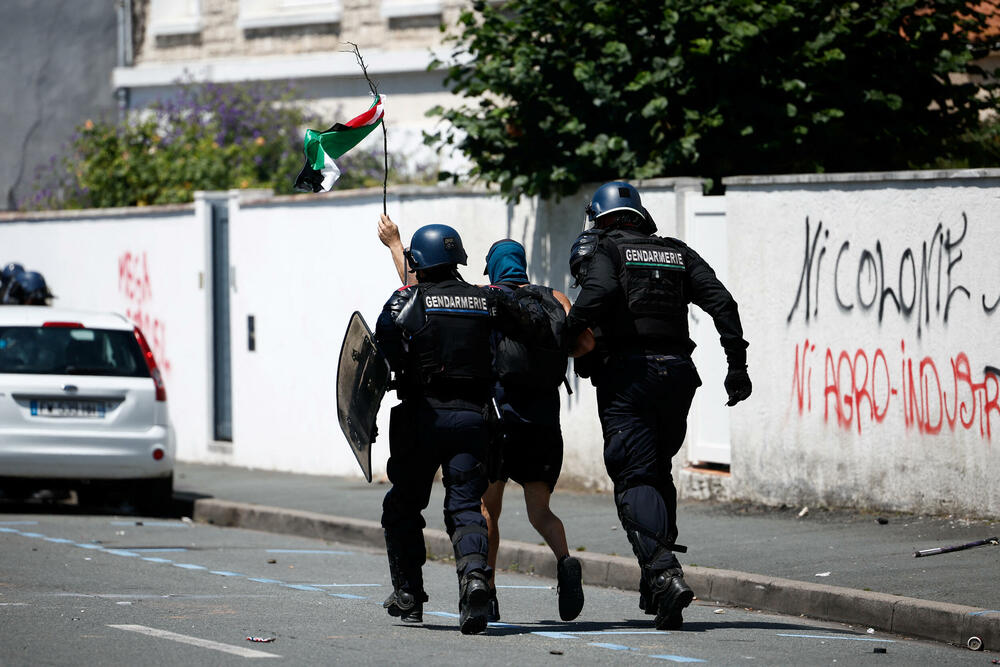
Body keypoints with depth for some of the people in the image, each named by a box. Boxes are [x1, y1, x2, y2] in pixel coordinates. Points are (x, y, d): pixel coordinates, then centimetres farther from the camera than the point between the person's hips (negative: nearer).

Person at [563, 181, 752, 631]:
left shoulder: (601, 249, 5)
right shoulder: (677, 253, 20)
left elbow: (599, 290, -18)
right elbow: (722, 303, 7)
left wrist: (568, 337, -8)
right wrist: (737, 365, 5)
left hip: (626, 374, -5)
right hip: (678, 373, 5)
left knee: (635, 480, -8)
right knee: (658, 471, 21)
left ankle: (664, 572, -27)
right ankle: (659, 568, 17)